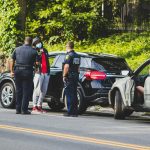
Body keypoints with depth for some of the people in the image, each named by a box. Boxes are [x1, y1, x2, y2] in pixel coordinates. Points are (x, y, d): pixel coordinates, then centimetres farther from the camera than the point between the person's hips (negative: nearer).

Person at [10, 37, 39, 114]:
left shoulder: (17, 49, 7)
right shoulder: (33, 51, -2)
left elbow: (12, 61, 7)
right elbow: (37, 63, -6)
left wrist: (12, 71, 13)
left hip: (17, 71, 3)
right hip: (27, 72, -3)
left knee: (18, 91, 12)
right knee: (26, 91, 2)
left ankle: (18, 109, 13)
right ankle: (24, 109, -2)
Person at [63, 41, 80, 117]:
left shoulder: (69, 55, -11)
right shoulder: (77, 56, 16)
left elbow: (67, 66, -18)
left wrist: (64, 76, -12)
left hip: (69, 76, -8)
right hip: (76, 76, 8)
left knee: (69, 94, -7)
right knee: (74, 94, 11)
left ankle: (70, 112, -8)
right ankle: (75, 112, 12)